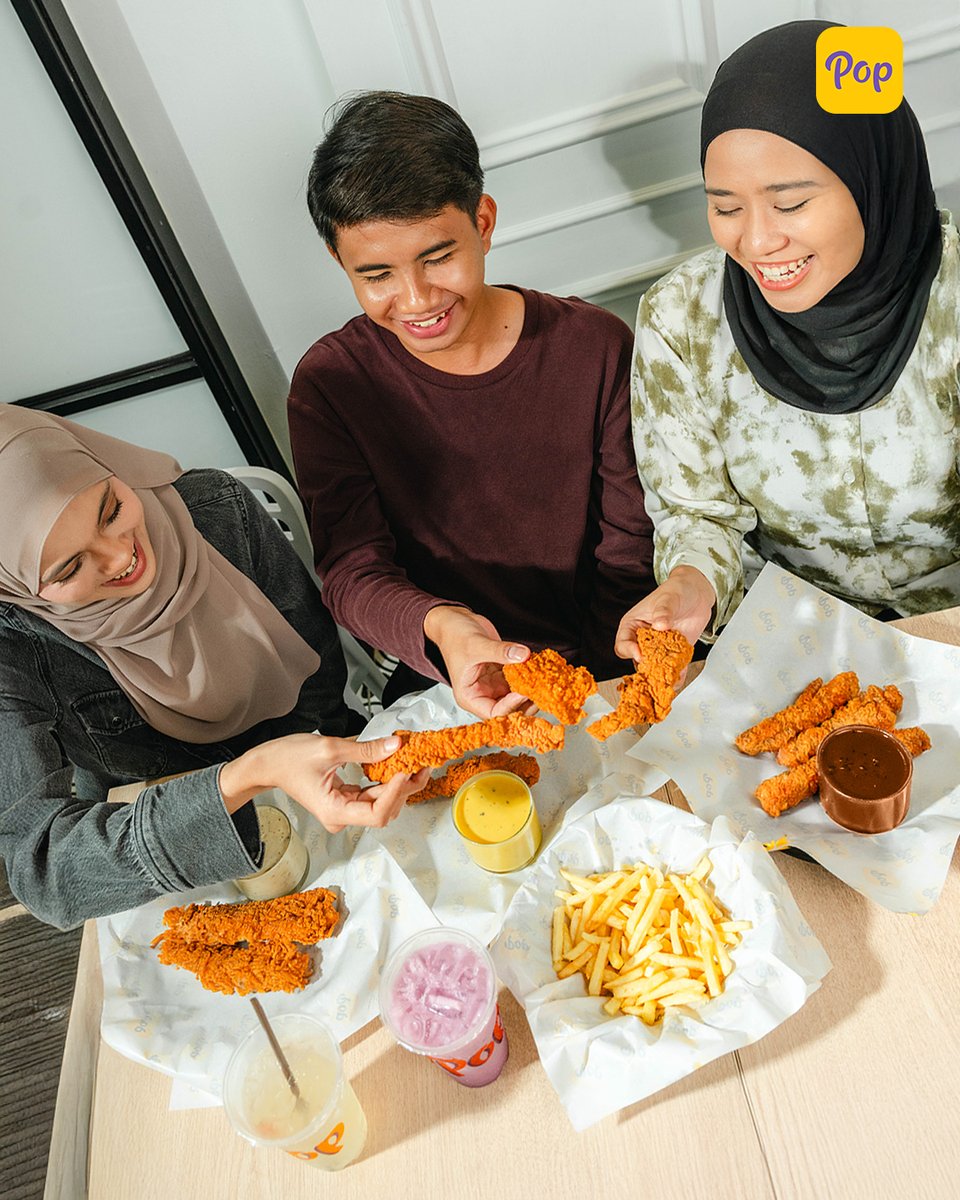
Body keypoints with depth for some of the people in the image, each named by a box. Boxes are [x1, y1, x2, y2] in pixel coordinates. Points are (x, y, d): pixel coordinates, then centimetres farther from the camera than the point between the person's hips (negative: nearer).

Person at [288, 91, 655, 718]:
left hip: (606, 672, 1)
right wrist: (439, 626, -33)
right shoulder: (329, 383, -8)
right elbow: (352, 571, -12)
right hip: (445, 683, 0)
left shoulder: (594, 345, -7)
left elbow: (631, 546, -4)